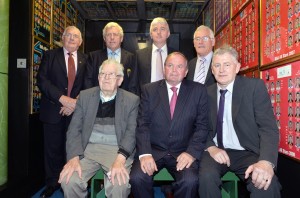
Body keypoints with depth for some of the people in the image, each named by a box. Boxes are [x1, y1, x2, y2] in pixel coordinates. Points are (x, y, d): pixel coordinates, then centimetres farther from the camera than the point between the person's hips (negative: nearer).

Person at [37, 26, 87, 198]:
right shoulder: (50, 55, 5)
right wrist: (62, 98, -16)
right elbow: (42, 80, -6)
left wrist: (76, 103, -11)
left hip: (76, 110, 1)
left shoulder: (85, 60, 9)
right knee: (53, 149, 7)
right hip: (53, 110, -1)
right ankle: (52, 183, 24)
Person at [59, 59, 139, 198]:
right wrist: (74, 157, -12)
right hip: (87, 149, 2)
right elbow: (74, 129, 4)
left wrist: (120, 159, -23)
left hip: (117, 150, -2)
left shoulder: (132, 100, 2)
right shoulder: (85, 96, 8)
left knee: (119, 185, -29)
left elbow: (131, 132, -6)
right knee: (68, 180, -22)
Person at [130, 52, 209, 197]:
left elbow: (202, 126, 1)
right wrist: (145, 153, -16)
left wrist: (192, 152, -14)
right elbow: (142, 124, -2)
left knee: (190, 181, -28)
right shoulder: (149, 90, 5)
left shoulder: (198, 91, 5)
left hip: (183, 152, 0)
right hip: (153, 150, 1)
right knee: (137, 178, -25)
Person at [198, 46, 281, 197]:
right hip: (217, 151, 3)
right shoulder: (207, 93, 5)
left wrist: (266, 161, -30)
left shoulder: (255, 86, -4)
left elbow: (268, 127, -12)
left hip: (248, 152, -2)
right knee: (207, 177, -28)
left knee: (266, 184, -31)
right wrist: (211, 147, -14)